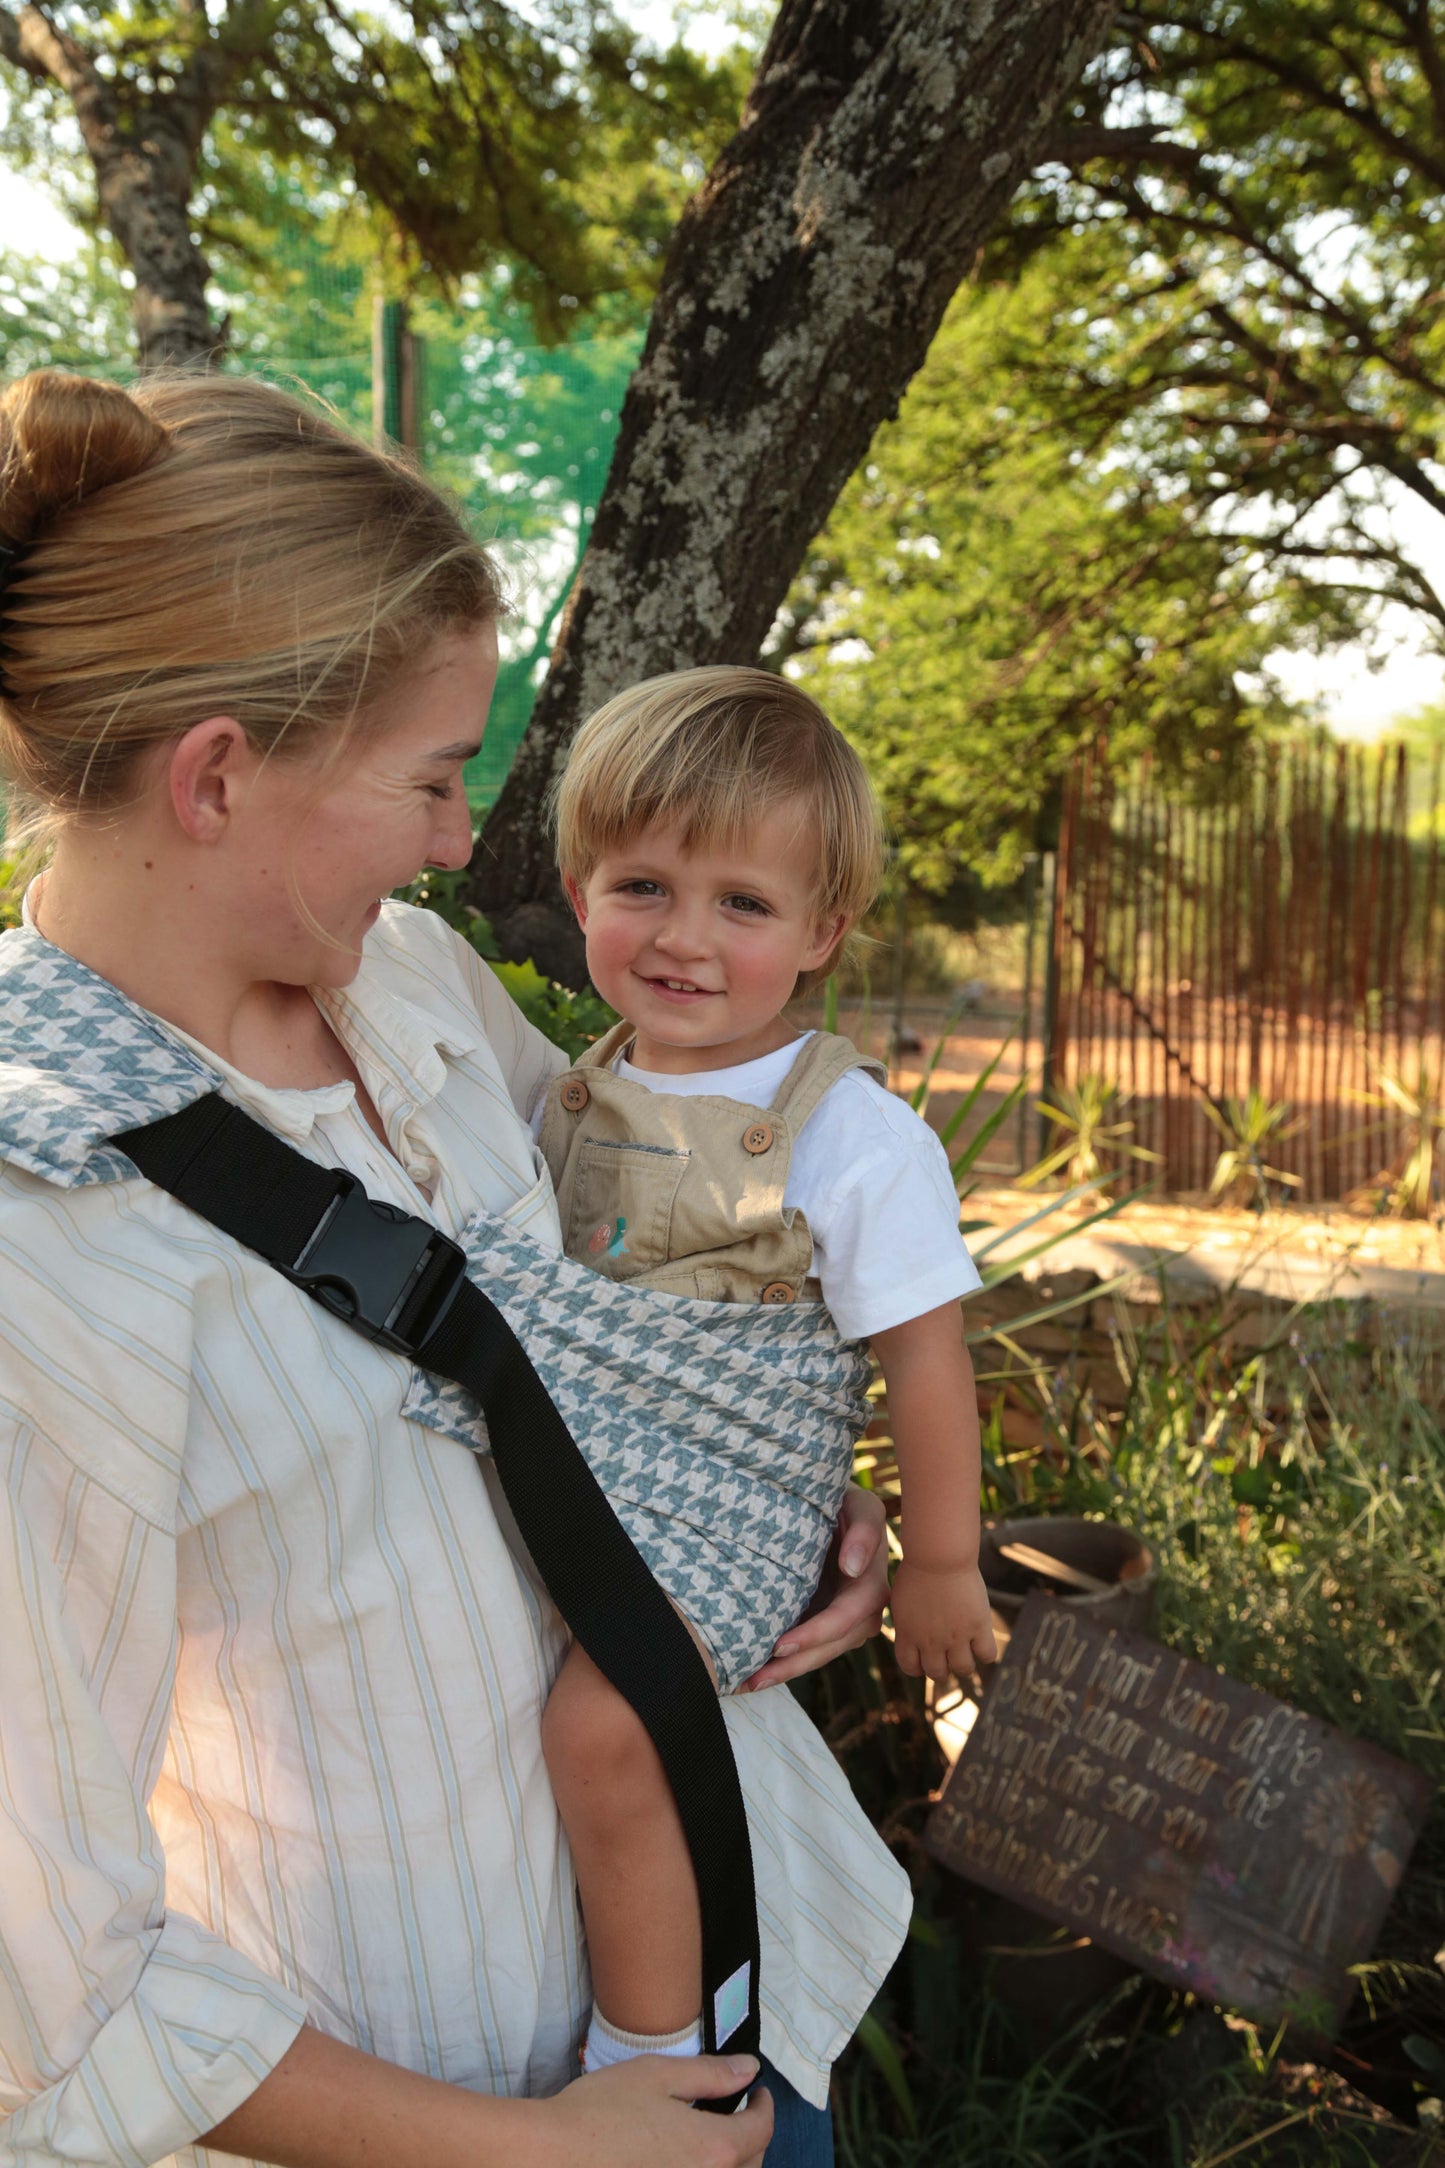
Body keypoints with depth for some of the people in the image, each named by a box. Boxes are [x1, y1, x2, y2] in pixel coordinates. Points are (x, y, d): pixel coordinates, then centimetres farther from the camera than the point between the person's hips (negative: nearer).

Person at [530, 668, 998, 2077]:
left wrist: (940, 1564, -3)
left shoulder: (851, 1137, -14)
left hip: (721, 1498, -7)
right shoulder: (575, 1098, 5)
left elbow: (925, 1356, -9)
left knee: (597, 1726, -24)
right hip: (564, 1460, 8)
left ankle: (651, 2060, -1)